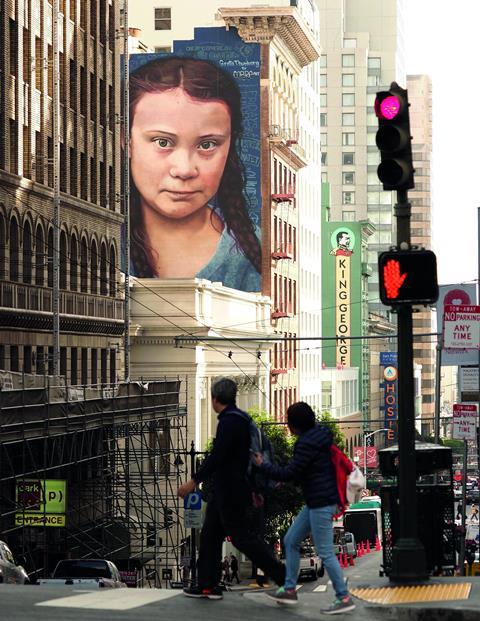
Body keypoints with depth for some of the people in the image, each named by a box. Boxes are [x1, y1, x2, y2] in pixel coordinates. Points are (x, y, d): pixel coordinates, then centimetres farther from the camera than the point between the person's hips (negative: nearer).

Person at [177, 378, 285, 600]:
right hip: (224, 492, 10)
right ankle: (207, 585, 16)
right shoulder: (240, 419, 14)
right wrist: (255, 488, 26)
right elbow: (248, 456, 21)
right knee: (210, 535, 13)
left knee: (241, 536, -7)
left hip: (230, 494, -10)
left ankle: (282, 576, -6)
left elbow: (216, 457, -25)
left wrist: (194, 481, -23)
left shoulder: (229, 422, -18)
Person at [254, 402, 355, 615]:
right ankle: (289, 589, 22)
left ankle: (344, 598, 0)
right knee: (290, 541, 15)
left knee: (325, 553, -6)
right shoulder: (317, 435, 11)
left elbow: (290, 472, -16)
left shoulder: (307, 444, -20)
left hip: (322, 503, -11)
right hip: (316, 502, 11)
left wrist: (262, 465, -4)